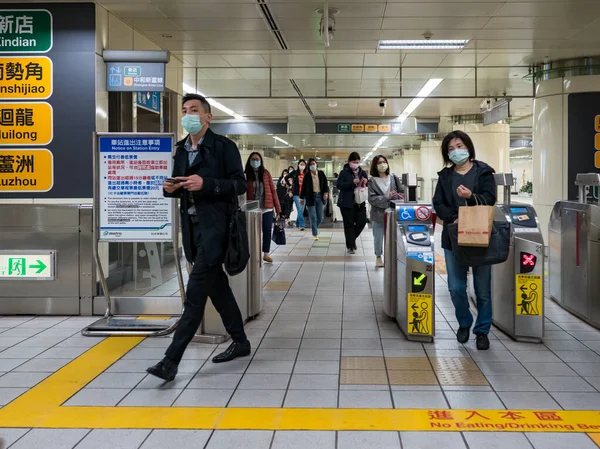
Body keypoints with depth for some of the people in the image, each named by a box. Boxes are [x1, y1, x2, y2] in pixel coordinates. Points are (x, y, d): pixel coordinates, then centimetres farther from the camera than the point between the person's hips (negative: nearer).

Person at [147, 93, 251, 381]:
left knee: (195, 292, -10)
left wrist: (206, 184, -22)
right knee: (217, 286, 15)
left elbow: (240, 184, -10)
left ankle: (171, 360, -11)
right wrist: (170, 188, -2)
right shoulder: (181, 150, 15)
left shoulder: (223, 146, -6)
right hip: (192, 226, 8)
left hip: (215, 226, -8)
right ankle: (240, 342, 30)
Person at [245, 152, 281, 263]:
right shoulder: (246, 175, 0)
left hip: (267, 207, 1)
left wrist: (277, 207, -1)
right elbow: (243, 192, -2)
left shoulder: (266, 173, 3)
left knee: (267, 230, 3)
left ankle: (266, 254, 14)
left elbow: (272, 190, 3)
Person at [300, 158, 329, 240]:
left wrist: (326, 192, -9)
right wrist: (302, 197, 5)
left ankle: (314, 229, 32)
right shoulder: (307, 176, -1)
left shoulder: (321, 174, 4)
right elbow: (304, 187, 4)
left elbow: (326, 184, 7)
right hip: (311, 197, -2)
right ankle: (315, 234, 8)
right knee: (313, 217, -3)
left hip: (320, 196, 2)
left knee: (320, 217, 4)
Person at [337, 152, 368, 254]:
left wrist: (365, 183, -10)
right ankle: (350, 246, 10)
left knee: (362, 221, -1)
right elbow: (339, 185, -13)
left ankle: (352, 239, 24)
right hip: (347, 203, -4)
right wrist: (352, 182, -22)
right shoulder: (344, 172, -3)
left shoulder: (363, 173, 9)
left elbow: (368, 186, 14)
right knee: (349, 224, 0)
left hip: (360, 202, 4)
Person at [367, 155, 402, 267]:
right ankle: (378, 257, 24)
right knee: (378, 236, 7)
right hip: (378, 214, -1)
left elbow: (401, 192, 9)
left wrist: (399, 196, -12)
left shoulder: (393, 178, 4)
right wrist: (387, 198, -19)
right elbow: (372, 198, -10)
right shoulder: (372, 181, -2)